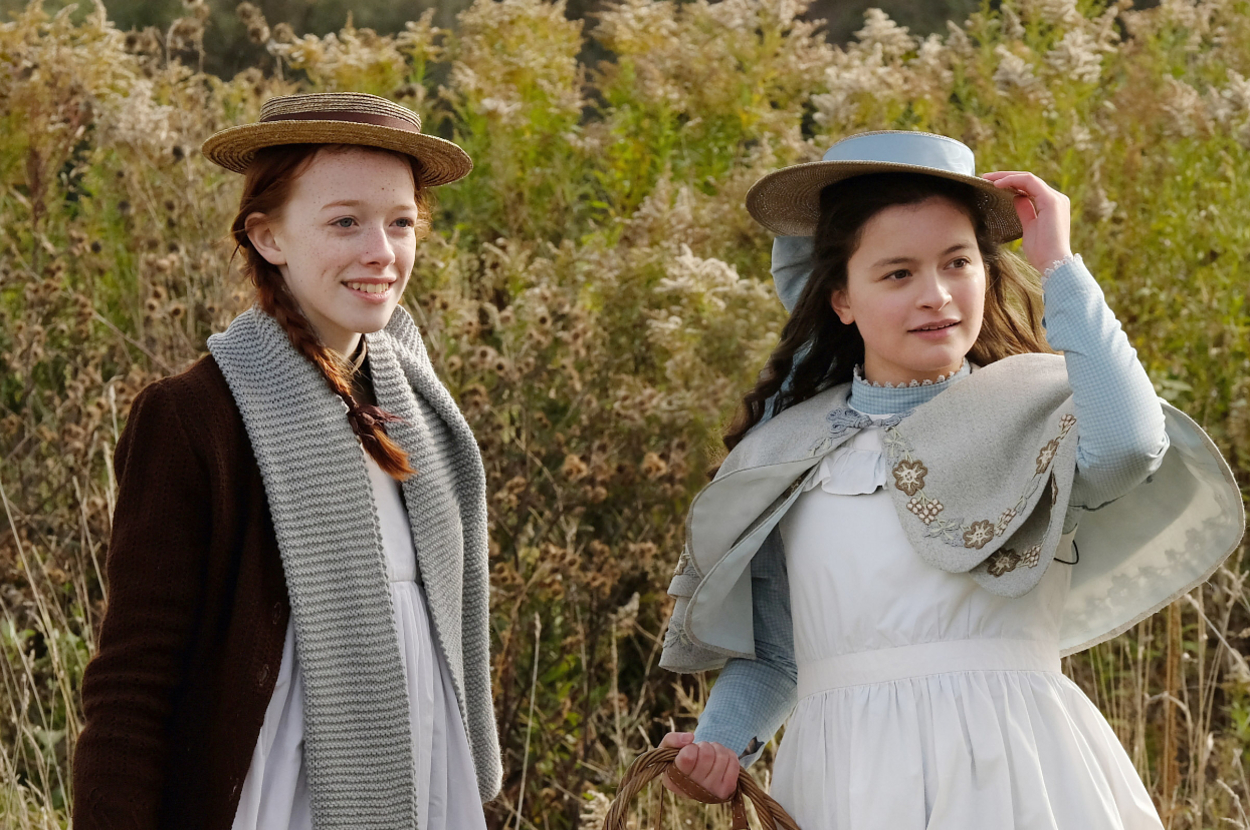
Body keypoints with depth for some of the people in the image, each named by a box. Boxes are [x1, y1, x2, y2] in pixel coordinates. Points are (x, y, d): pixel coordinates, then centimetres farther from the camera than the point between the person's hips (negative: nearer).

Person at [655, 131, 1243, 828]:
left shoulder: (1033, 410, 2)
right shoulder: (790, 448, 14)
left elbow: (1132, 443, -23)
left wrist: (1058, 265, -13)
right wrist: (721, 743, -1)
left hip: (1001, 769, -3)